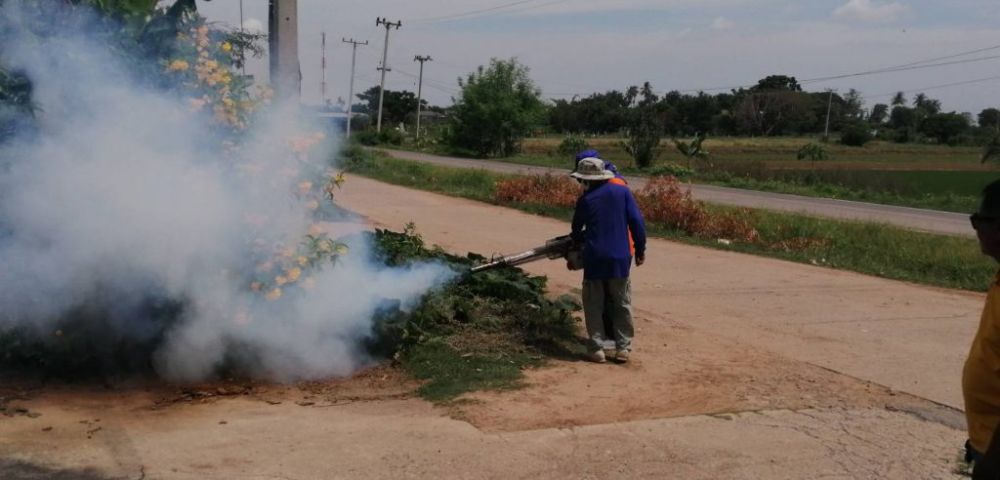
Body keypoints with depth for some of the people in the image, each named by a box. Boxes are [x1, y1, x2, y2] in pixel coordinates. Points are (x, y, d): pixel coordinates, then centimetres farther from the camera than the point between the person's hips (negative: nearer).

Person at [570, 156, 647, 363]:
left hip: (594, 260, -1)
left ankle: (597, 348, 6)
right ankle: (623, 347, 11)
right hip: (620, 259, 2)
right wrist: (640, 250, 6)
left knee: (594, 306, 8)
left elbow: (576, 232, 10)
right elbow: (637, 222, -4)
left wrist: (581, 239, 34)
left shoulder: (585, 200, -1)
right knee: (622, 305, 12)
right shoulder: (622, 192, 0)